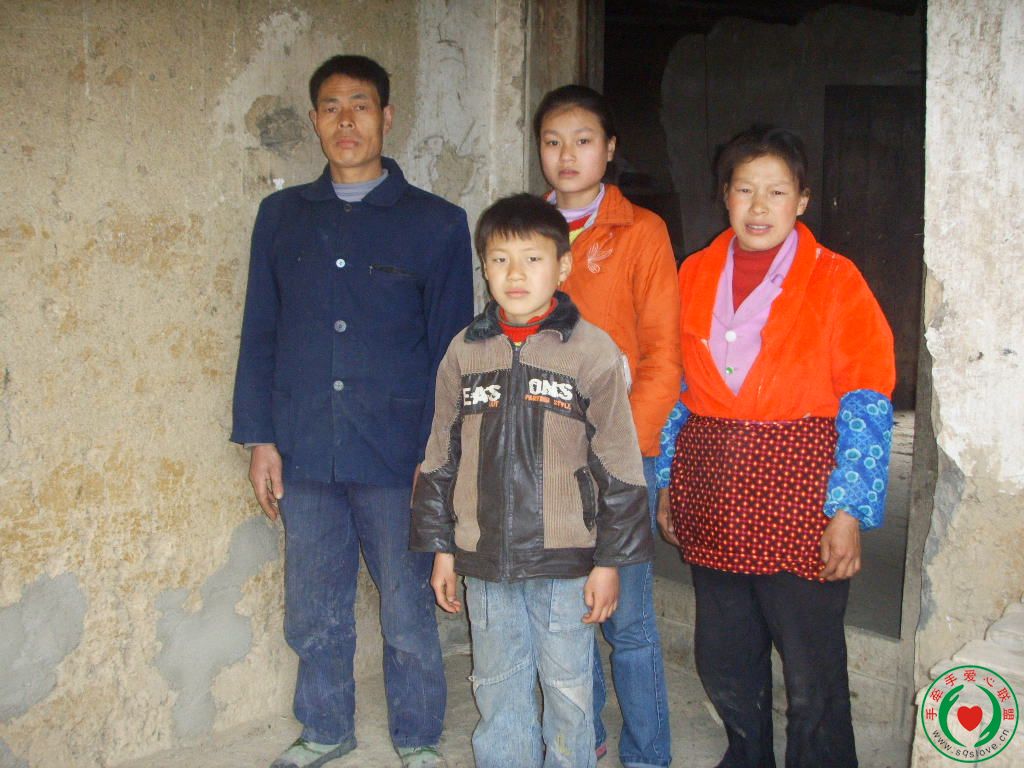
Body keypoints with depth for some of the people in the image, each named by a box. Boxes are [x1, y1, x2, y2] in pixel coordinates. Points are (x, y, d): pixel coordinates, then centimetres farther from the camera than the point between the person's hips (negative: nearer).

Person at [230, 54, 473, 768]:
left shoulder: (436, 223, 0)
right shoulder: (281, 215, 9)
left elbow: (450, 349, 0)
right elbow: (259, 334, 10)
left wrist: (436, 455, -5)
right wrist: (260, 439, 4)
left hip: (396, 459, -2)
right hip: (304, 455, 3)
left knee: (408, 613, 8)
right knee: (314, 611, 15)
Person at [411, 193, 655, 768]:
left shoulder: (592, 351, -7)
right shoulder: (466, 352, 3)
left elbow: (620, 467, -5)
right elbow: (442, 458, 9)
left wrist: (611, 560, -5)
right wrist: (441, 548, 9)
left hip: (565, 559, -3)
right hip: (485, 560, 3)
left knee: (569, 688, 11)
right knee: (498, 691, 16)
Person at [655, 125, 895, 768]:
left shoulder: (836, 281, -5)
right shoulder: (696, 275, 8)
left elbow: (868, 407, -7)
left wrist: (849, 511, -13)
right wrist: (668, 484, 11)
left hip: (800, 500, -4)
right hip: (712, 501, 5)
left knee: (812, 678, 5)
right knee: (723, 666, 18)